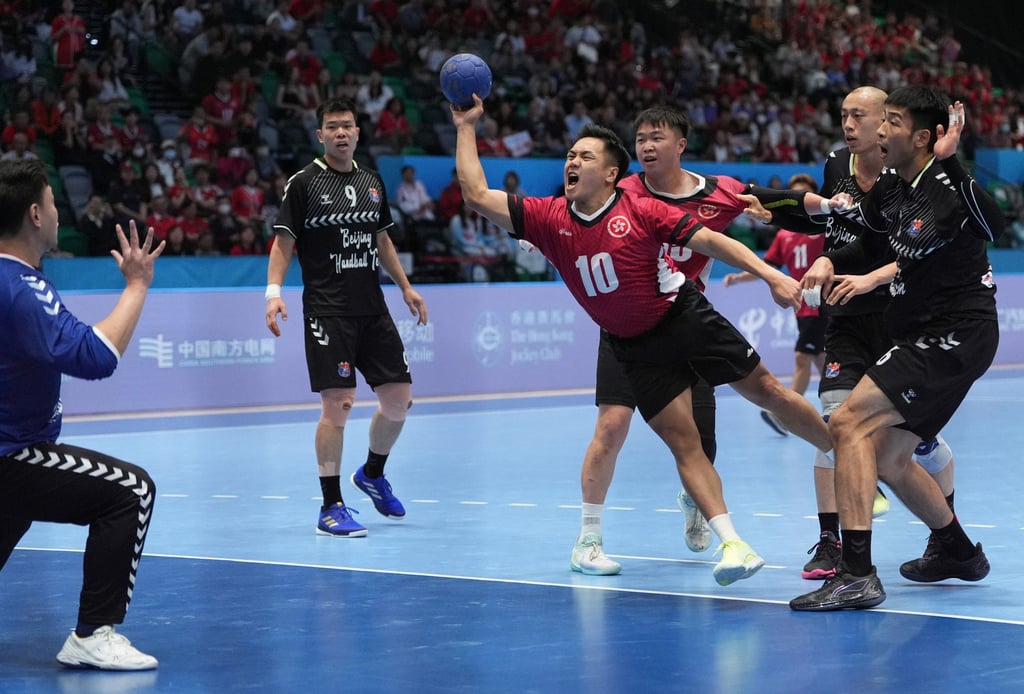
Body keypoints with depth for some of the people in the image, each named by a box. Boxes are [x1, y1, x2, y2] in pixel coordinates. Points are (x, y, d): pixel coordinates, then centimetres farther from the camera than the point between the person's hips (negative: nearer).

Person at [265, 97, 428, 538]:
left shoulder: (372, 182, 13)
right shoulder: (304, 183, -4)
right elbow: (283, 242, -5)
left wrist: (405, 286, 21)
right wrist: (274, 291, -17)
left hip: (373, 309, 6)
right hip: (327, 311, -6)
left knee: (399, 398, 6)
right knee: (337, 404, -10)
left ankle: (372, 475, 33)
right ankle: (331, 508, -1)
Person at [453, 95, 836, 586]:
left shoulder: (640, 210, -12)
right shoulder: (549, 219, -3)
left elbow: (709, 240, -12)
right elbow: (477, 195, -3)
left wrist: (769, 274, -19)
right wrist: (466, 127, -3)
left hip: (686, 317, -2)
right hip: (634, 348, 2)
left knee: (768, 391, 2)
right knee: (684, 444, -4)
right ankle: (732, 543, -5)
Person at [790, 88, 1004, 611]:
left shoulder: (944, 187, -18)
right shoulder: (891, 186, 7)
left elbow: (992, 227, -39)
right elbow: (870, 241, 28)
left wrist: (949, 163, -44)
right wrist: (830, 263, 10)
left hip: (955, 336, -9)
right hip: (924, 335, 9)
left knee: (849, 423, -20)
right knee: (888, 458, 18)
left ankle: (856, 576, -23)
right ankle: (959, 553, 41)